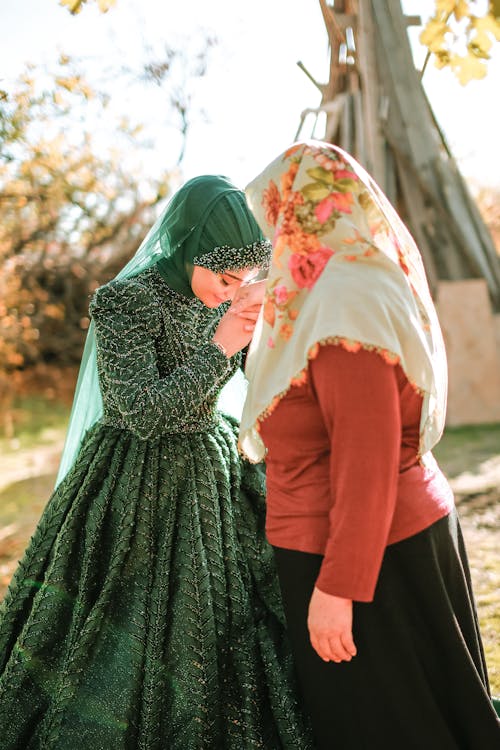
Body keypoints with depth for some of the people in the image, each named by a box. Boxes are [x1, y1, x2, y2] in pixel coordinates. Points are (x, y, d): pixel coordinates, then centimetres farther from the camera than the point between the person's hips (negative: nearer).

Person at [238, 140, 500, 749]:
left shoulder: (344, 304, -22)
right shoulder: (357, 284, 10)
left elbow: (367, 461, -26)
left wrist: (339, 586, -24)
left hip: (366, 555, -10)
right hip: (406, 534, 10)